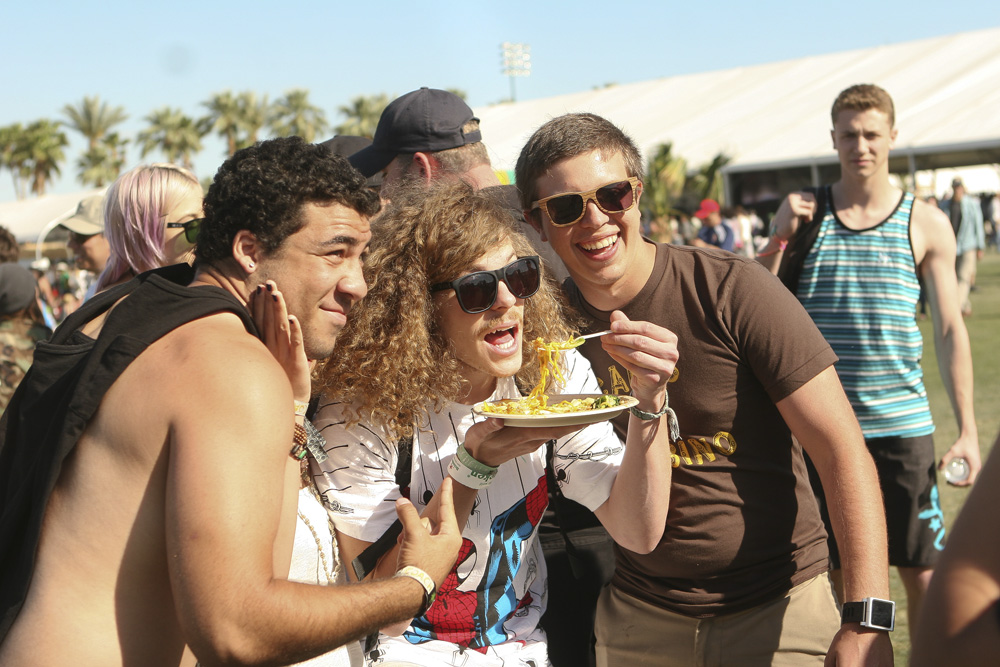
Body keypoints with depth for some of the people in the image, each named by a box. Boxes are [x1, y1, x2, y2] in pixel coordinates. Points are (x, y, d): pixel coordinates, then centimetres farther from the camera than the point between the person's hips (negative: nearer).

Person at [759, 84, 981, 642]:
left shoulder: (927, 224, 1)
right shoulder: (803, 212, 4)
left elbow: (950, 331, 3)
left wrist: (968, 430, -1)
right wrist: (780, 239, -11)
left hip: (902, 424, -1)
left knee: (924, 570, 5)